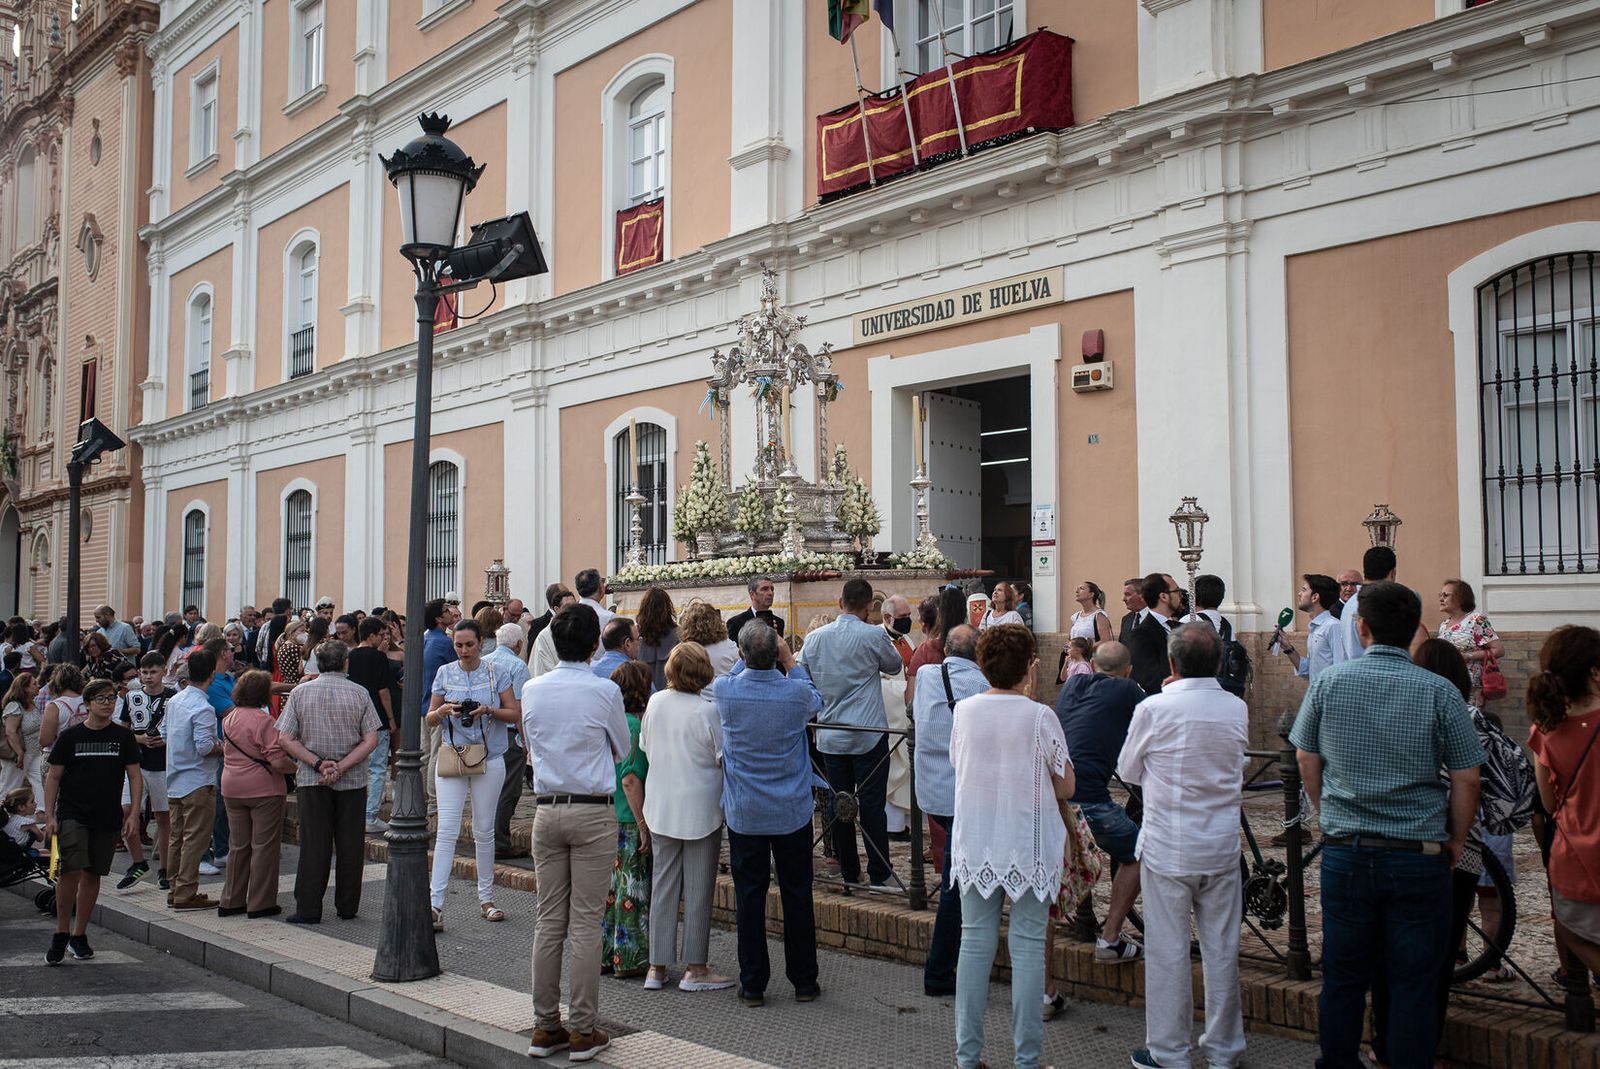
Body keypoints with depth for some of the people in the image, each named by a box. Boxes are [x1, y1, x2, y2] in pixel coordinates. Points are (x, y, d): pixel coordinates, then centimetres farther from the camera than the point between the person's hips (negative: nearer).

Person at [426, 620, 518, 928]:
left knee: (484, 830, 8)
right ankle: (435, 903, -9)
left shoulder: (495, 672, 1)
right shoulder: (445, 673, 5)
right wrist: (445, 710, -12)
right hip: (452, 757, 0)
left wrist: (488, 710, -16)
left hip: (489, 758, 0)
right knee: (447, 830, -8)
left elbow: (515, 712, 1)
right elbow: (430, 719, 9)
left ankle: (486, 897, 21)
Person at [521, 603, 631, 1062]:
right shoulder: (605, 691, -10)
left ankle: (545, 1027, 17)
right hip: (593, 813, -4)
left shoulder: (532, 690, 2)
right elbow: (623, 750, 5)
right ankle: (583, 1031, 6)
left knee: (549, 921, 10)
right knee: (586, 922, 1)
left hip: (547, 811, 4)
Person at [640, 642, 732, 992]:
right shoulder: (709, 709, -19)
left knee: (663, 885, 12)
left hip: (661, 805, 5)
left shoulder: (656, 702, -4)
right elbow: (725, 757, -12)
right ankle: (695, 969, 12)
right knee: (698, 888, 6)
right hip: (700, 809, -5)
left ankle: (657, 967, 17)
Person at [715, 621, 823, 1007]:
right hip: (792, 812, 0)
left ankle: (753, 985, 13)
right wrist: (790, 660, 15)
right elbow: (816, 702, 12)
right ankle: (804, 981, 18)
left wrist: (746, 658, 16)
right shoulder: (797, 693, -14)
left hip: (744, 813, 0)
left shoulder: (724, 690, -13)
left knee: (748, 897, 8)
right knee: (797, 895, 10)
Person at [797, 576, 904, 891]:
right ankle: (879, 874, 3)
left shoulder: (814, 638, 1)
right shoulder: (873, 635, -9)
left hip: (830, 736, 3)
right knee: (872, 805, 0)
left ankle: (848, 872, 16)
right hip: (869, 734, -3)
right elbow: (894, 665, 9)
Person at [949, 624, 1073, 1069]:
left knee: (974, 942, 10)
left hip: (975, 844, 3)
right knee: (1028, 947, 4)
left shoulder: (964, 710, -3)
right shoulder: (1040, 717, -13)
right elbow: (1065, 787, -5)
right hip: (1029, 845, -3)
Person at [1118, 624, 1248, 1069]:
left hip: (1167, 848, -3)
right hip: (1222, 847, 4)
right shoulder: (1237, 710, -2)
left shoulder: (1153, 709, -12)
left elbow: (1127, 771, 1)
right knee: (1222, 949, 12)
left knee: (1167, 951, 5)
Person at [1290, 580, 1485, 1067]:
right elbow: (1466, 780, -5)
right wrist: (1455, 841, 9)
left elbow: (1306, 759, 8)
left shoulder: (1327, 684, -2)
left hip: (1345, 852, 2)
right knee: (1413, 985, 7)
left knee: (1343, 977, 14)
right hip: (1420, 858, -2)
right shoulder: (1439, 692, -8)